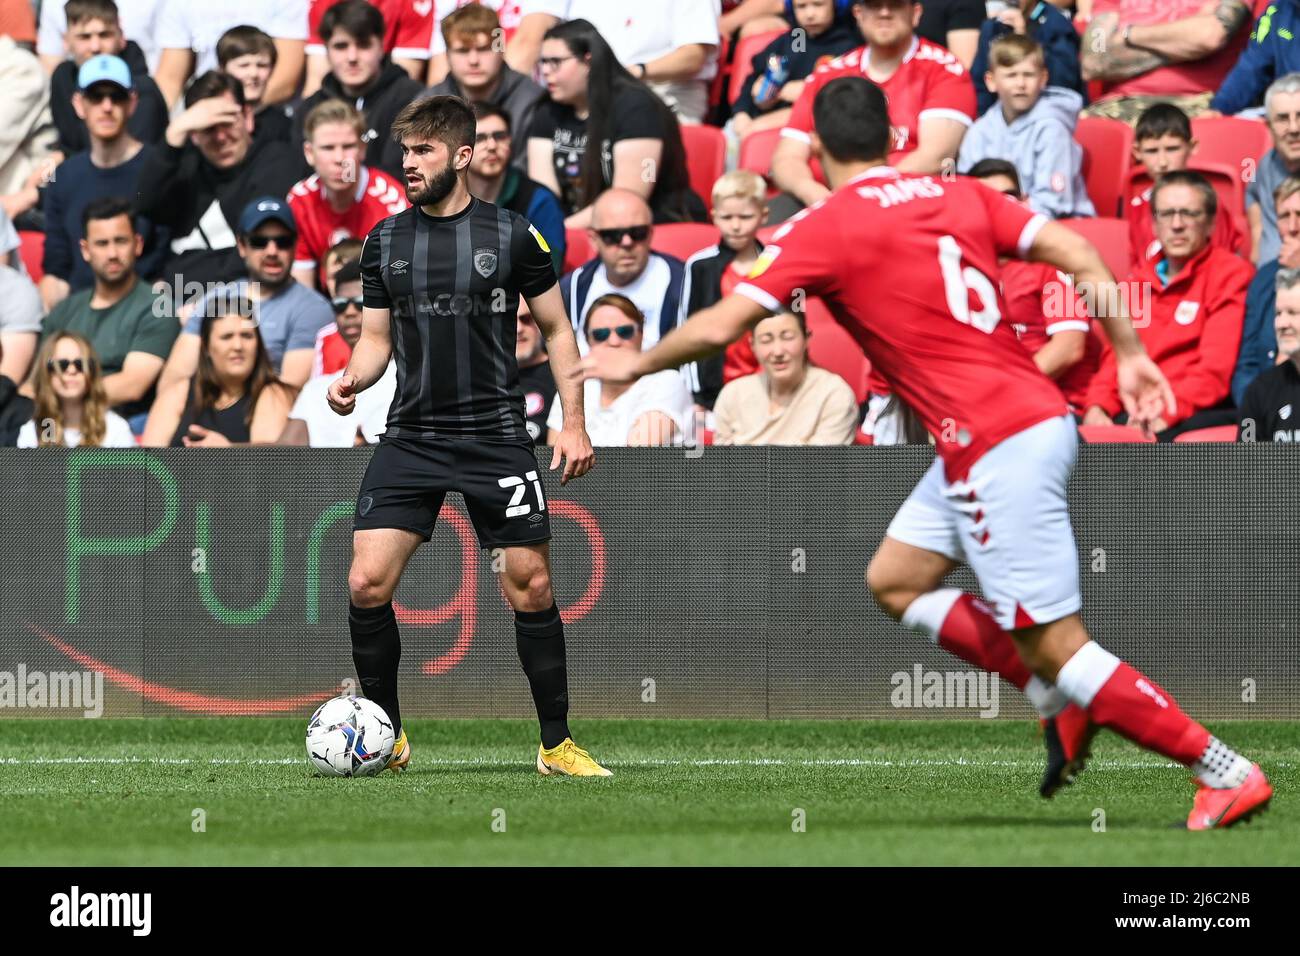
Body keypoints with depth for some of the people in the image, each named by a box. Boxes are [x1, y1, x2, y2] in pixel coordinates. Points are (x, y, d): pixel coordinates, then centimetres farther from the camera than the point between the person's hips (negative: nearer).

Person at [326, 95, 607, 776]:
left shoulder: (512, 236, 0)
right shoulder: (385, 242, 7)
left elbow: (556, 330, 7)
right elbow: (377, 338, 14)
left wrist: (574, 423, 0)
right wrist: (353, 378, -9)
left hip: (496, 435, -2)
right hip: (410, 438, 2)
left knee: (531, 589, -2)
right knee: (366, 585, -10)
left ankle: (557, 744, 12)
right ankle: (386, 739, 6)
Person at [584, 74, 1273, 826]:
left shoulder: (826, 229, -6)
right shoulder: (960, 195, 12)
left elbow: (719, 326, -7)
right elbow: (1077, 253, 5)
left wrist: (637, 365, 10)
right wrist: (1130, 355, 11)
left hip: (997, 446, -8)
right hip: (1035, 418, 8)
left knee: (1058, 648, -5)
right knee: (895, 583, 19)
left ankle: (1228, 773, -5)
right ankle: (1063, 705, 17)